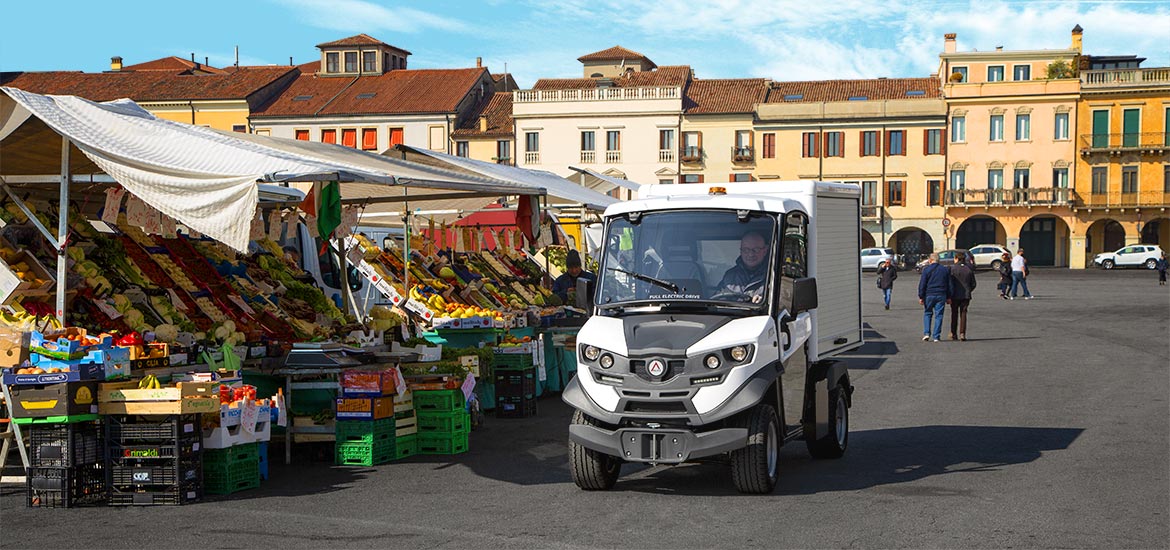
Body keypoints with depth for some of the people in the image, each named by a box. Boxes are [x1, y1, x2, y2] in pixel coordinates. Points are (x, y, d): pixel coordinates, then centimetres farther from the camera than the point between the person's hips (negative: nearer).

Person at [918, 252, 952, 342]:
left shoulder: (926, 269, -4)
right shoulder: (945, 270, 9)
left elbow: (922, 284, -6)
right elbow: (949, 284, 13)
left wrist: (921, 297, -3)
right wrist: (948, 297, 17)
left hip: (929, 295, -2)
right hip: (941, 296, 2)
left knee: (927, 313, 11)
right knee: (939, 315, 3)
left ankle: (926, 333, -1)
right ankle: (936, 336, 1)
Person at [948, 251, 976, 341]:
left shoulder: (953, 268, -9)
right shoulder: (969, 268, 3)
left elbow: (950, 283, -11)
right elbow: (973, 284, 7)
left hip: (955, 296, -2)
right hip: (966, 295, 2)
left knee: (954, 314, 11)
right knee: (963, 314, 5)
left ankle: (953, 333, 16)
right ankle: (962, 333, -6)